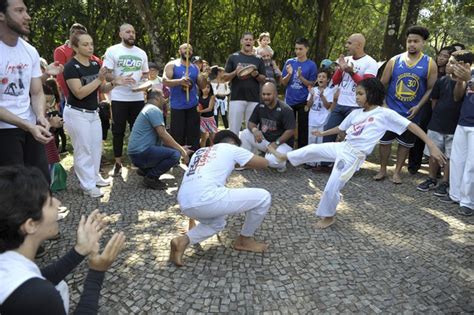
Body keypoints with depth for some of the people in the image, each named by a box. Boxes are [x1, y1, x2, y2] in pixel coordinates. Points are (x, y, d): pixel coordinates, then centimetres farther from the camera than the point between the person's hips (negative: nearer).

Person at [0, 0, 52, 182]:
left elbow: (37, 93, 6)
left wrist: (40, 117, -13)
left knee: (42, 181, 10)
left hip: (31, 127, 6)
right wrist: (29, 126, -24)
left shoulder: (30, 51, 5)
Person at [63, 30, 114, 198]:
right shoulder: (71, 67, -17)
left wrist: (112, 83, -14)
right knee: (83, 149, -2)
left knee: (96, 146, 15)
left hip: (93, 112, 7)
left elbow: (103, 89, 7)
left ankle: (95, 177, 31)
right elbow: (79, 93, -25)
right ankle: (88, 186, 6)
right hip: (77, 114, -7)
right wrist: (99, 79, -28)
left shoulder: (95, 64, 4)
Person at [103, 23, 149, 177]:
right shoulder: (112, 51, 0)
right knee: (118, 131, 2)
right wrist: (118, 80, -24)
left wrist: (143, 82, -4)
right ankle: (118, 163, 11)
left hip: (138, 97, 4)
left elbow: (145, 74, 19)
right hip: (119, 98, -3)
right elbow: (106, 74, -5)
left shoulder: (141, 53, 13)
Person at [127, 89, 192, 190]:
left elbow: (160, 137, 20)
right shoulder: (154, 110, -10)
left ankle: (145, 169, 16)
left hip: (136, 151, 11)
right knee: (175, 154, -21)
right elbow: (163, 135, -18)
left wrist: (180, 148, 13)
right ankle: (151, 178, -8)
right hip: (141, 152, -11)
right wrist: (181, 150, -10)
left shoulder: (148, 109, 23)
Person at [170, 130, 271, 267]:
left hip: (185, 205, 8)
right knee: (263, 197, 8)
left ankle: (183, 240, 14)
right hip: (206, 200, -7)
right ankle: (244, 240, 25)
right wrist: (243, 163, 42)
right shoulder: (232, 148, 15)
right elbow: (264, 163, 22)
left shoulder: (200, 151, 31)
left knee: (217, 222, 39)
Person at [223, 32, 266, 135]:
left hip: (254, 99, 2)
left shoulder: (258, 59, 11)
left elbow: (263, 79, 10)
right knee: (234, 129, -1)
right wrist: (235, 72, -14)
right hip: (236, 98, -2)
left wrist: (256, 75, -11)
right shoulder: (233, 57, 6)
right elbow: (225, 77, 5)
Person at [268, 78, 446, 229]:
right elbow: (340, 128, 25)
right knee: (312, 149, 10)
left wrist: (432, 146, -18)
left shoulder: (384, 114, -11)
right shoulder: (355, 113, 9)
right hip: (341, 147, 6)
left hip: (353, 156, -6)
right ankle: (284, 157, 34)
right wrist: (323, 133, 38)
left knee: (331, 188, -3)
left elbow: (411, 126, -12)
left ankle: (328, 216, 22)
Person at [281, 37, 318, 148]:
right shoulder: (289, 62, 4)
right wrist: (289, 74, -15)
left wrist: (300, 77, -17)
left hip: (303, 101, -2)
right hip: (289, 100, 2)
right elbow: (283, 83, 4)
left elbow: (311, 85, -3)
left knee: (303, 128, 4)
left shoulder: (311, 65, -2)